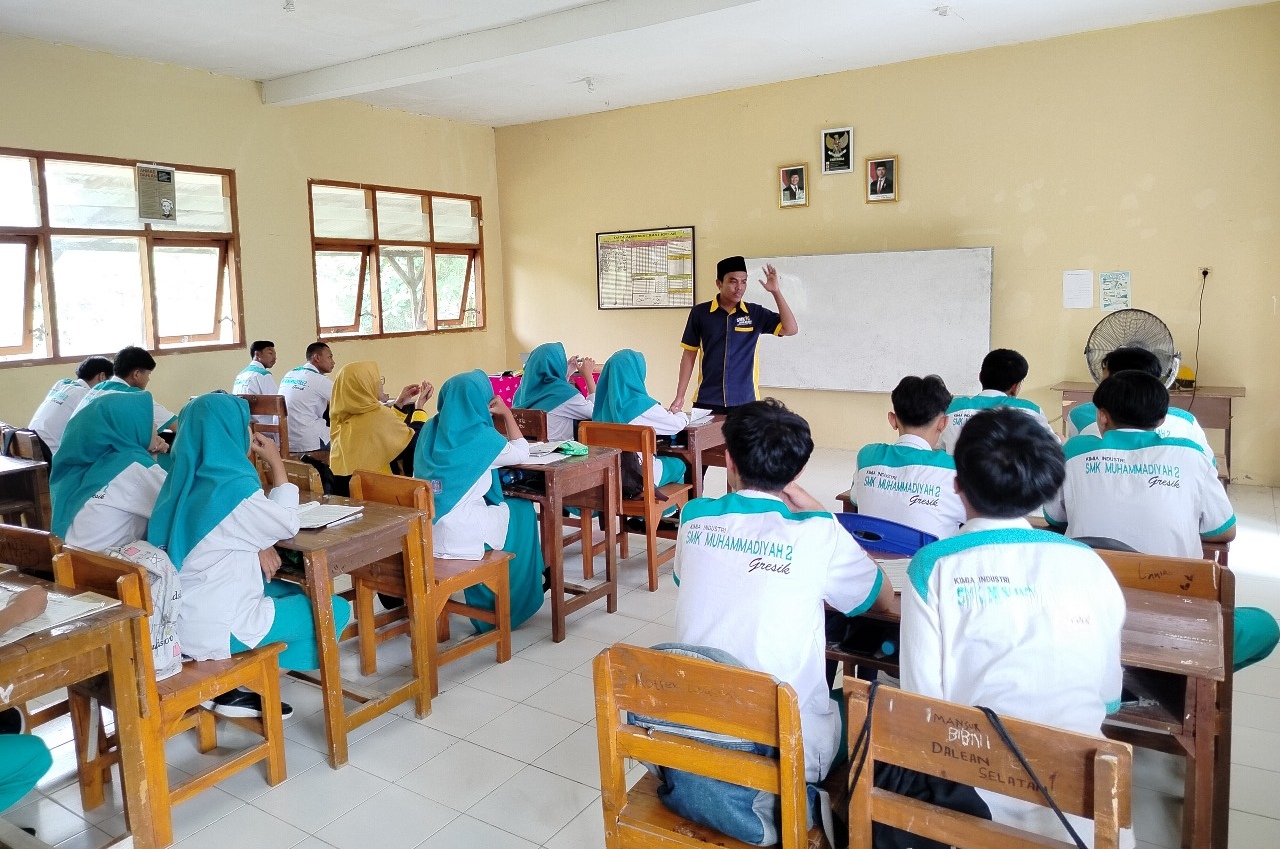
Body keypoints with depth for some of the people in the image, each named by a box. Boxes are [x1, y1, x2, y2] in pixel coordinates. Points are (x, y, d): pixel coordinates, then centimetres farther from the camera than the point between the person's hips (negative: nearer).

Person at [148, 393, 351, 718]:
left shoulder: (186, 480, 3)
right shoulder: (230, 489, -22)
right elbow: (288, 524, -6)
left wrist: (259, 545, -2)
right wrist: (276, 463, 0)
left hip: (179, 619, 9)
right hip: (213, 629, -9)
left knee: (293, 593, 25)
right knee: (336, 610, 1)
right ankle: (233, 687, 4)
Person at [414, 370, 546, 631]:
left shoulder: (430, 429, 5)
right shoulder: (480, 436, -11)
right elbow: (522, 453, 5)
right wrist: (506, 413, 14)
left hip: (422, 531, 7)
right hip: (459, 534, -7)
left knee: (499, 507, 29)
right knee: (523, 511, 18)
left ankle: (486, 600, 38)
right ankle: (513, 602, 31)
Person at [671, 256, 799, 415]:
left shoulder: (755, 313, 3)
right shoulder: (700, 313, 0)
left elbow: (791, 329, -5)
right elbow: (689, 355, 5)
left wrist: (775, 291, -10)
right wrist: (679, 396, 2)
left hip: (744, 402, 1)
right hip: (707, 402, 0)